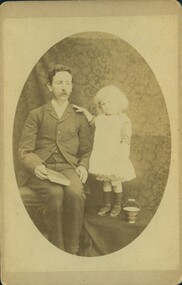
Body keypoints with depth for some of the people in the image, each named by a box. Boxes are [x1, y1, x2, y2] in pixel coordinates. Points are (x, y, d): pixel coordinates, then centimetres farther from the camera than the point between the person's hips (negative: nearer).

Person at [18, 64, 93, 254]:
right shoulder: (36, 115, 12)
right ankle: (57, 248, -21)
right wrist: (35, 166, -16)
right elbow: (25, 150, 5)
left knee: (75, 193, -33)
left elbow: (86, 150, 17)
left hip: (68, 167, 1)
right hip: (40, 170, -1)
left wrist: (83, 166, -5)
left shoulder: (79, 118, 18)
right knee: (55, 193, -35)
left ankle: (71, 251, -21)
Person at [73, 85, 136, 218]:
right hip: (102, 157, 5)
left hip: (116, 158, -5)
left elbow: (126, 138, -13)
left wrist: (123, 150, -25)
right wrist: (85, 111, 18)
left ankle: (117, 205, 23)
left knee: (116, 182, 6)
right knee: (106, 181, 13)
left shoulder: (123, 120, -10)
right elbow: (92, 121, 28)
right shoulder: (101, 118, 8)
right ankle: (107, 204, 26)